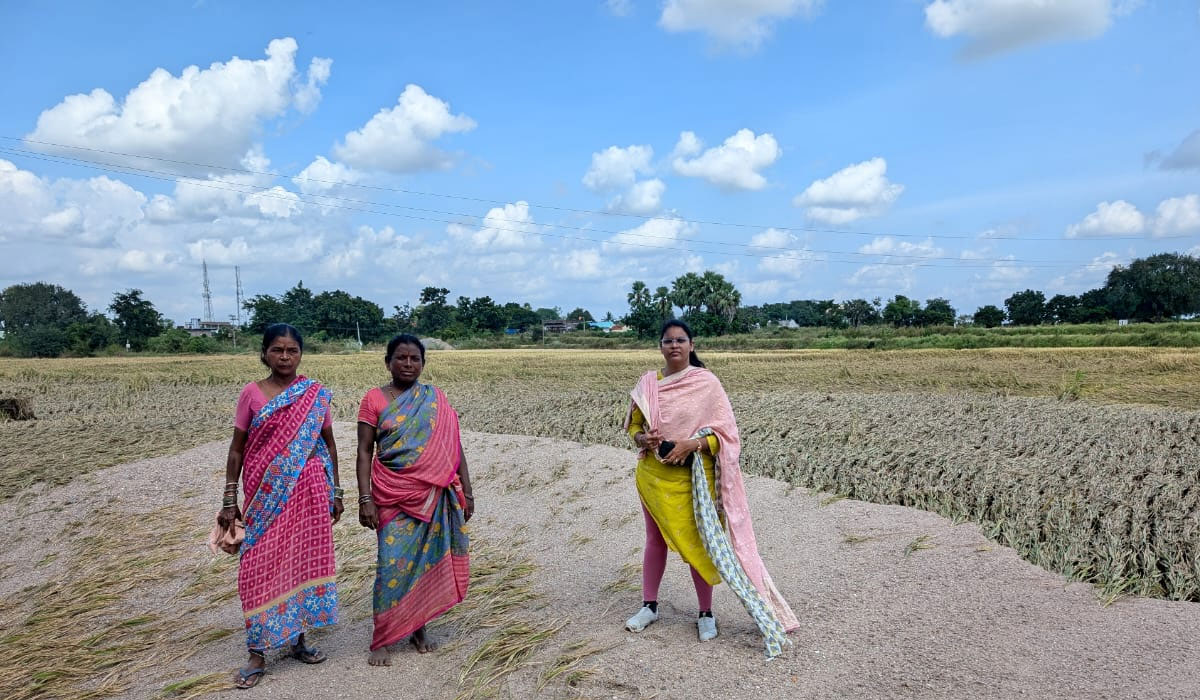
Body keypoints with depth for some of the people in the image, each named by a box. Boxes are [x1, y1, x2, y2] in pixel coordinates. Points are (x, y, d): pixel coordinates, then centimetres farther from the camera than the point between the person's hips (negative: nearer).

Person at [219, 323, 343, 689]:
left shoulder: (317, 394, 1)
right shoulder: (252, 393, -1)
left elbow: (329, 444, 7)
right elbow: (237, 449, 2)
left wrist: (335, 492, 5)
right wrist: (229, 500, 0)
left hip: (307, 491, 1)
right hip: (266, 494, -1)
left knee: (303, 559, 7)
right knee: (261, 566, 0)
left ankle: (297, 637, 24)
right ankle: (258, 653, 11)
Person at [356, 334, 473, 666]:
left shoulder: (436, 399, 5)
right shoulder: (375, 399, 0)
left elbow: (454, 447, 7)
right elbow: (364, 452, -2)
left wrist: (466, 492, 4)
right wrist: (365, 499, -9)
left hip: (434, 497, 2)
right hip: (394, 498, -2)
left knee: (428, 561, 8)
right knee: (393, 564, -4)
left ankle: (418, 628, 26)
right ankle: (381, 641, 10)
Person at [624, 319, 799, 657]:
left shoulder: (707, 383, -8)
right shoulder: (647, 383, 3)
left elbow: (725, 432, -9)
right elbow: (633, 425, 9)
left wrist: (691, 444, -23)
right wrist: (643, 439, -14)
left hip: (693, 476, -3)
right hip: (653, 475, 4)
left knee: (697, 543, 4)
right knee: (655, 538, 15)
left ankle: (706, 613, 21)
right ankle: (649, 606, 29)